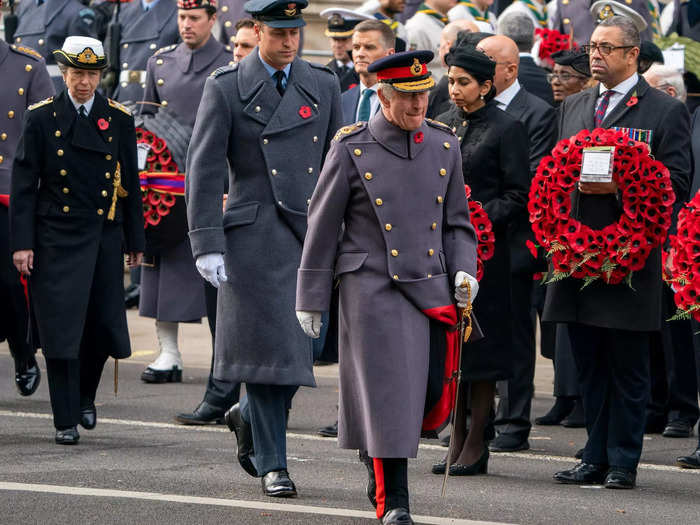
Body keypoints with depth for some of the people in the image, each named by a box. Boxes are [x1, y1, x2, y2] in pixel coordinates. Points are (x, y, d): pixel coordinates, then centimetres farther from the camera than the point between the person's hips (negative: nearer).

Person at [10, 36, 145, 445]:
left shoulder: (119, 120, 6)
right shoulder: (42, 118, 0)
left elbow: (130, 183, 11)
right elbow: (24, 184, -1)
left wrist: (135, 241, 11)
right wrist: (22, 242, -8)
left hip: (104, 238, 2)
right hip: (56, 239, -2)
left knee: (104, 326, 4)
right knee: (61, 328, -5)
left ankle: (86, 396, 32)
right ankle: (66, 421, 2)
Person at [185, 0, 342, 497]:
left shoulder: (323, 85, 9)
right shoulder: (225, 88, -2)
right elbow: (204, 169, -5)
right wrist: (207, 245, -12)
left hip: (312, 232, 4)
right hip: (254, 234, -4)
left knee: (304, 345, 1)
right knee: (266, 343, -3)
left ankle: (249, 416, 30)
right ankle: (273, 465, 5)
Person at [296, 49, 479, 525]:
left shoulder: (444, 147, 8)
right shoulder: (352, 149, -3)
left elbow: (457, 222, 17)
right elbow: (323, 226, 1)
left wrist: (464, 270, 1)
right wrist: (312, 299, 2)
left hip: (429, 289, 4)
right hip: (372, 288, -4)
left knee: (420, 395, 6)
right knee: (387, 390, -8)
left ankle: (380, 476, 27)